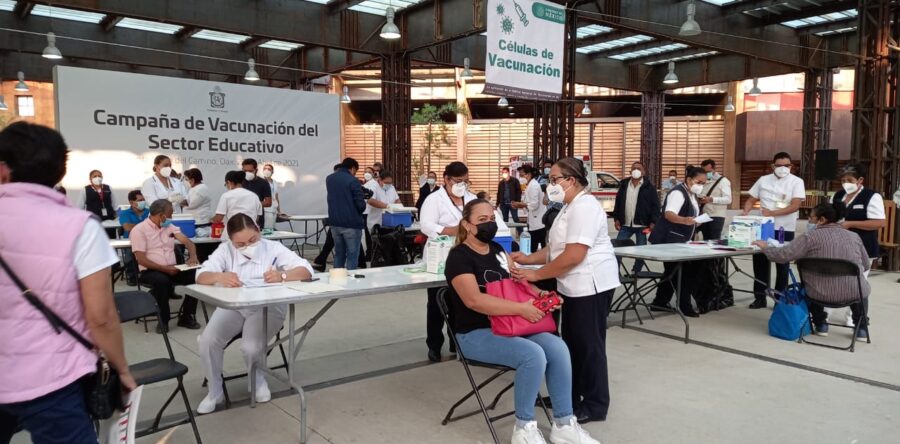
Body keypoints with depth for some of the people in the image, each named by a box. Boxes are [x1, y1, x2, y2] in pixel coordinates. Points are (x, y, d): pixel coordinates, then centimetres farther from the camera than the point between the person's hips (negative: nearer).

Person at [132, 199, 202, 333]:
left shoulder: (170, 227, 13)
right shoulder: (139, 230, -6)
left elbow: (187, 241, 7)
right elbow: (141, 259, -14)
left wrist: (193, 256, -15)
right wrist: (164, 268, -23)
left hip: (172, 269, 5)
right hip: (151, 271, -5)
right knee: (163, 280, -38)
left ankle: (186, 317, -8)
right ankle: (163, 320, -17)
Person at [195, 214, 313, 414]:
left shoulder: (273, 248, -7)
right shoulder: (225, 250, -1)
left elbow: (306, 270, -16)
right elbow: (201, 276, -13)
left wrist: (282, 276, -38)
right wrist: (220, 277, -37)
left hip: (267, 307, -3)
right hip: (232, 306, 3)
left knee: (251, 347, -26)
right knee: (208, 341, -20)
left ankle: (259, 381, 10)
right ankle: (214, 390, 7)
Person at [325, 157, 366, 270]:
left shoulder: (329, 179, 9)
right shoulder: (352, 181, -13)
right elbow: (361, 205, -15)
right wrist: (357, 214, 5)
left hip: (335, 223, 6)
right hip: (351, 223, -6)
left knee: (339, 254, 16)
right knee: (352, 256, 0)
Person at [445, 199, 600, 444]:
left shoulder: (497, 249, 12)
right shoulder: (459, 257, -12)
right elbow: (474, 300, -25)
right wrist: (521, 309, -28)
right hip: (476, 334, -7)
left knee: (558, 348, -15)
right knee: (533, 355, -29)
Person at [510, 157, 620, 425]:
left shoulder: (584, 207, -19)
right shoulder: (571, 207, 15)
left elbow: (574, 255, -26)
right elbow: (555, 248, 16)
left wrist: (536, 275, -20)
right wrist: (527, 259, 2)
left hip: (591, 284, -10)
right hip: (575, 285, 10)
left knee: (588, 344, 0)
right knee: (572, 342, 16)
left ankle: (595, 406, 13)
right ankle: (571, 396, 28)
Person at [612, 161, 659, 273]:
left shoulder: (649, 187, -1)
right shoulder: (624, 185, 10)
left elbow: (655, 205, -2)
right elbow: (618, 202, 13)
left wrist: (653, 222, -9)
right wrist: (616, 219, 7)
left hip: (642, 225, -3)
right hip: (625, 225, 3)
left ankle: (636, 273, 16)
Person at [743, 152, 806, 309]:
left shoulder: (796, 182, -5)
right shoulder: (763, 180, 6)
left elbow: (795, 206, -15)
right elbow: (751, 200, 10)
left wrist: (772, 213, -23)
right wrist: (745, 213, -10)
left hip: (785, 229, -3)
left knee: (782, 264, 7)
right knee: (760, 261, 7)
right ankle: (760, 297, 17)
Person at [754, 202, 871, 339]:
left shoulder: (811, 237, -6)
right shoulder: (854, 236, 7)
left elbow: (782, 255, -10)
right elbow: (866, 266, 17)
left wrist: (765, 247, 8)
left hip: (821, 293, -3)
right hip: (853, 294, 3)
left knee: (809, 283, 33)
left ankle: (821, 325, 30)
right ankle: (861, 328, 29)